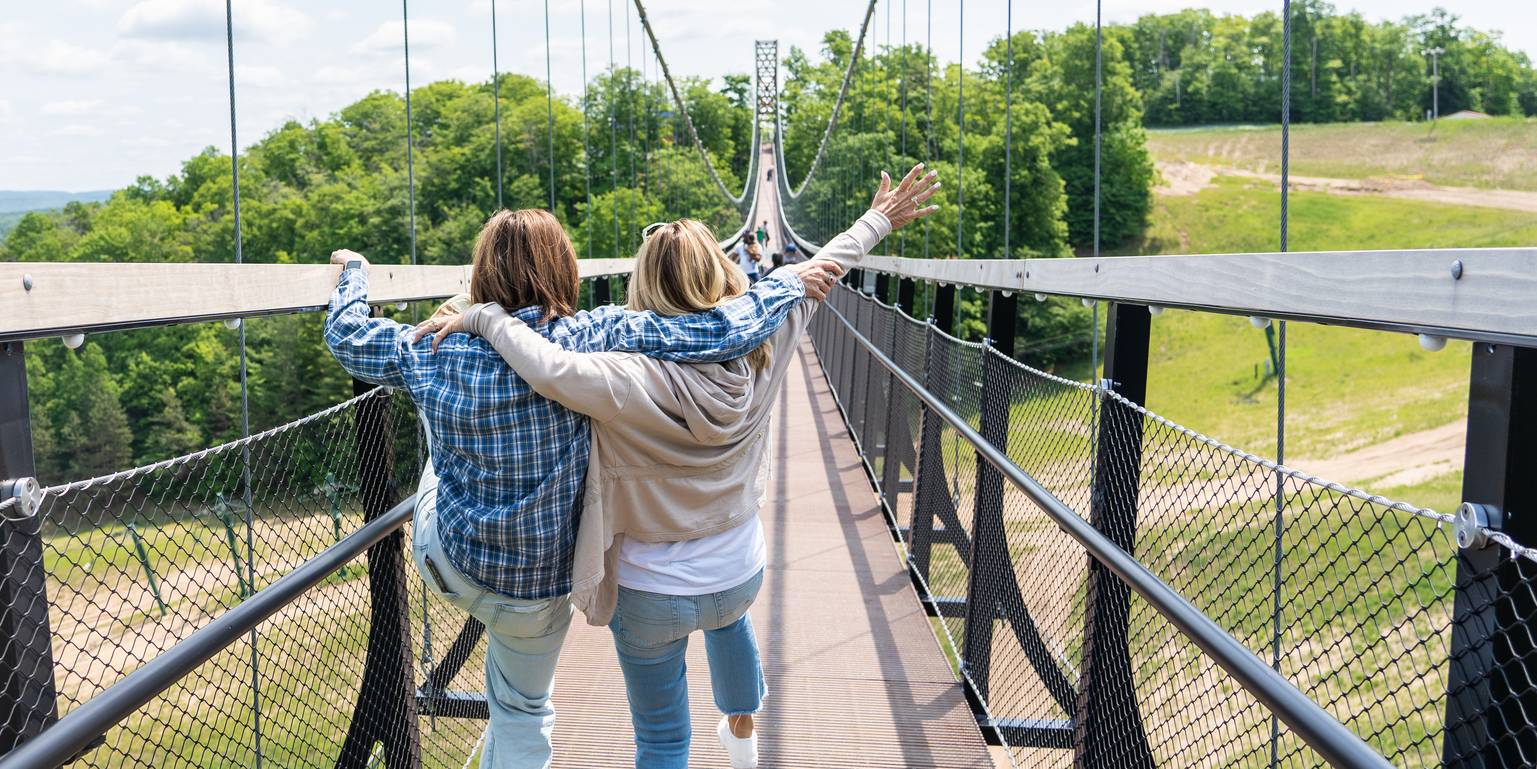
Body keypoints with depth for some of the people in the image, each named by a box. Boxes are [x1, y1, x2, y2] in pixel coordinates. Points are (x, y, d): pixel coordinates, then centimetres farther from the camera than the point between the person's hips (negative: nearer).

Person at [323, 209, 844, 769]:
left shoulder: (437, 352, -17)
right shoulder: (594, 339, -25)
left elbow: (345, 331, 0)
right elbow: (723, 334, -27)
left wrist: (354, 272, 20)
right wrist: (789, 283, -11)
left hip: (441, 560, 2)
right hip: (535, 586, -1)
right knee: (522, 715, 24)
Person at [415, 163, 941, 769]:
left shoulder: (637, 384, -33)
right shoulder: (760, 353, -18)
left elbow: (554, 371, -49)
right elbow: (818, 271, -5)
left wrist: (481, 317, -32)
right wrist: (879, 220, 9)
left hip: (652, 598, -5)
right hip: (742, 574, 6)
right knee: (729, 617, 42)